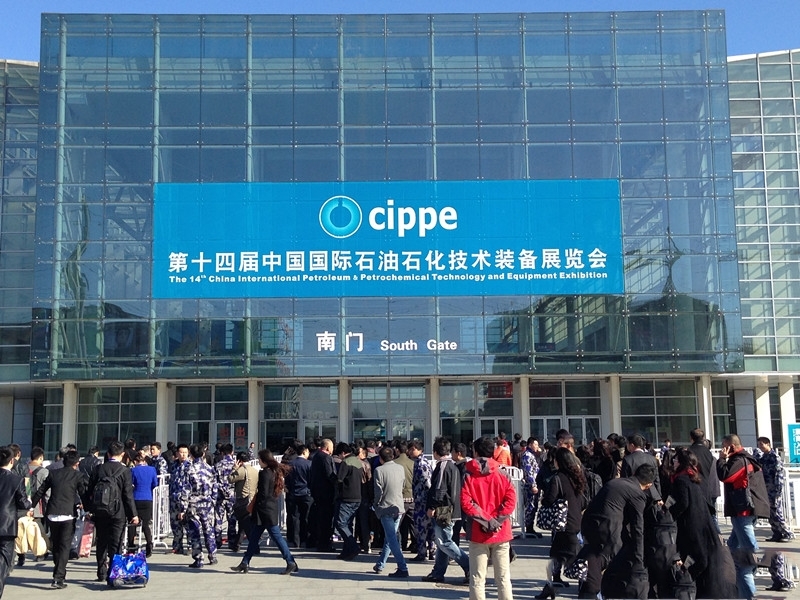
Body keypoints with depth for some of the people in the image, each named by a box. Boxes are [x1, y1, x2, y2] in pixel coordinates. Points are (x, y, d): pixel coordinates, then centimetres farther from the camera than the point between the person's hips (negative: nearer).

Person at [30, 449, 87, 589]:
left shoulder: (53, 473, 10)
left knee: (55, 546, 17)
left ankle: (59, 574, 28)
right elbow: (84, 494, -3)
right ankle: (59, 577, -11)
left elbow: (40, 491, 13)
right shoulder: (78, 475, -1)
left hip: (52, 514, 4)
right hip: (68, 515, -4)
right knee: (64, 546, -2)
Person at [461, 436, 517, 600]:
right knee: (503, 577, 7)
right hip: (501, 533, 1)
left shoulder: (469, 476, -3)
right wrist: (496, 520, -9)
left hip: (478, 534, -1)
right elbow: (511, 501, -8)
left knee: (477, 578, 4)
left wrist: (486, 520, -10)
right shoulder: (502, 475, 2)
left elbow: (466, 503, -13)